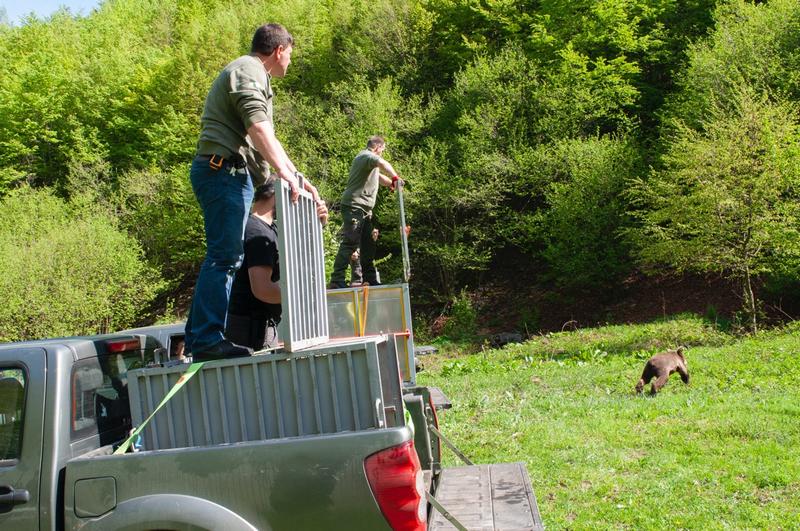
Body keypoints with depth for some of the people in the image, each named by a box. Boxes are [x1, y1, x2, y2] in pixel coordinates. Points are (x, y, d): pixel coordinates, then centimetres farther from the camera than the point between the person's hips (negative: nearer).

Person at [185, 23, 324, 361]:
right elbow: (258, 128, -20)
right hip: (222, 169, -11)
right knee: (224, 254, -14)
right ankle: (207, 338, -16)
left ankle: (198, 339, 13)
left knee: (227, 256, 11)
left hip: (232, 174, 11)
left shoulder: (255, 77, 28)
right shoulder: (247, 71, -6)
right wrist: (285, 172, -28)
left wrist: (300, 178, 24)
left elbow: (267, 140, 29)